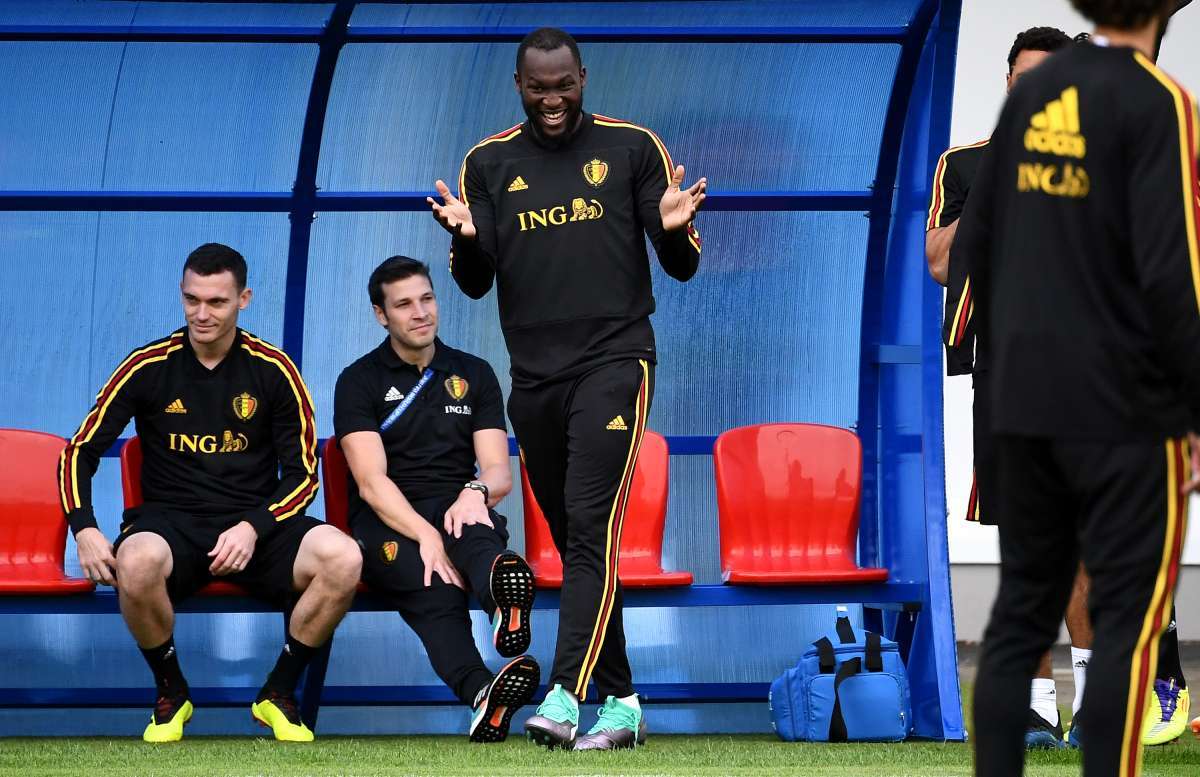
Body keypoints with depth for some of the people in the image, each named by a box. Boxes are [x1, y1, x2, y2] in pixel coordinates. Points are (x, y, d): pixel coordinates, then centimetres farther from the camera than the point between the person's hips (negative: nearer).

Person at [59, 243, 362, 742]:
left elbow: (302, 474, 5)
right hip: (171, 522, -1)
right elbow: (81, 452, 5)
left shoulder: (273, 370, 3)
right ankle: (171, 695, -8)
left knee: (342, 559, -30)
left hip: (257, 524, 1)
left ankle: (278, 695, -5)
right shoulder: (149, 367, 2)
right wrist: (84, 529, -13)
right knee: (137, 562, -39)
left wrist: (253, 528, -14)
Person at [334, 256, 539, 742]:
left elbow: (499, 473, 9)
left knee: (472, 518, -38)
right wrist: (425, 537, -24)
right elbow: (371, 483, -7)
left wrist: (477, 490, -18)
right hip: (386, 523, -2)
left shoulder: (474, 375, 17)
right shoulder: (360, 381, 6)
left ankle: (502, 583, -75)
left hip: (455, 511, 2)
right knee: (433, 590, -37)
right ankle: (481, 691, -68)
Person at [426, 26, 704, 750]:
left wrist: (674, 230, -19)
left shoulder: (633, 148, 3)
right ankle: (620, 700, 14)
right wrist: (465, 237, -11)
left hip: (615, 361, -4)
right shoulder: (489, 164, 10)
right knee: (577, 544, 7)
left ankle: (567, 696, -25)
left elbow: (681, 268, 4)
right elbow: (475, 284, 10)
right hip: (535, 376, 4)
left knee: (591, 528, -17)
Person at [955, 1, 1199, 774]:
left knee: (1023, 605, 13)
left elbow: (977, 238, 11)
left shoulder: (1031, 95, 7)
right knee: (1130, 616, 1)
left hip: (1024, 399, 6)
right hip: (1126, 406, -6)